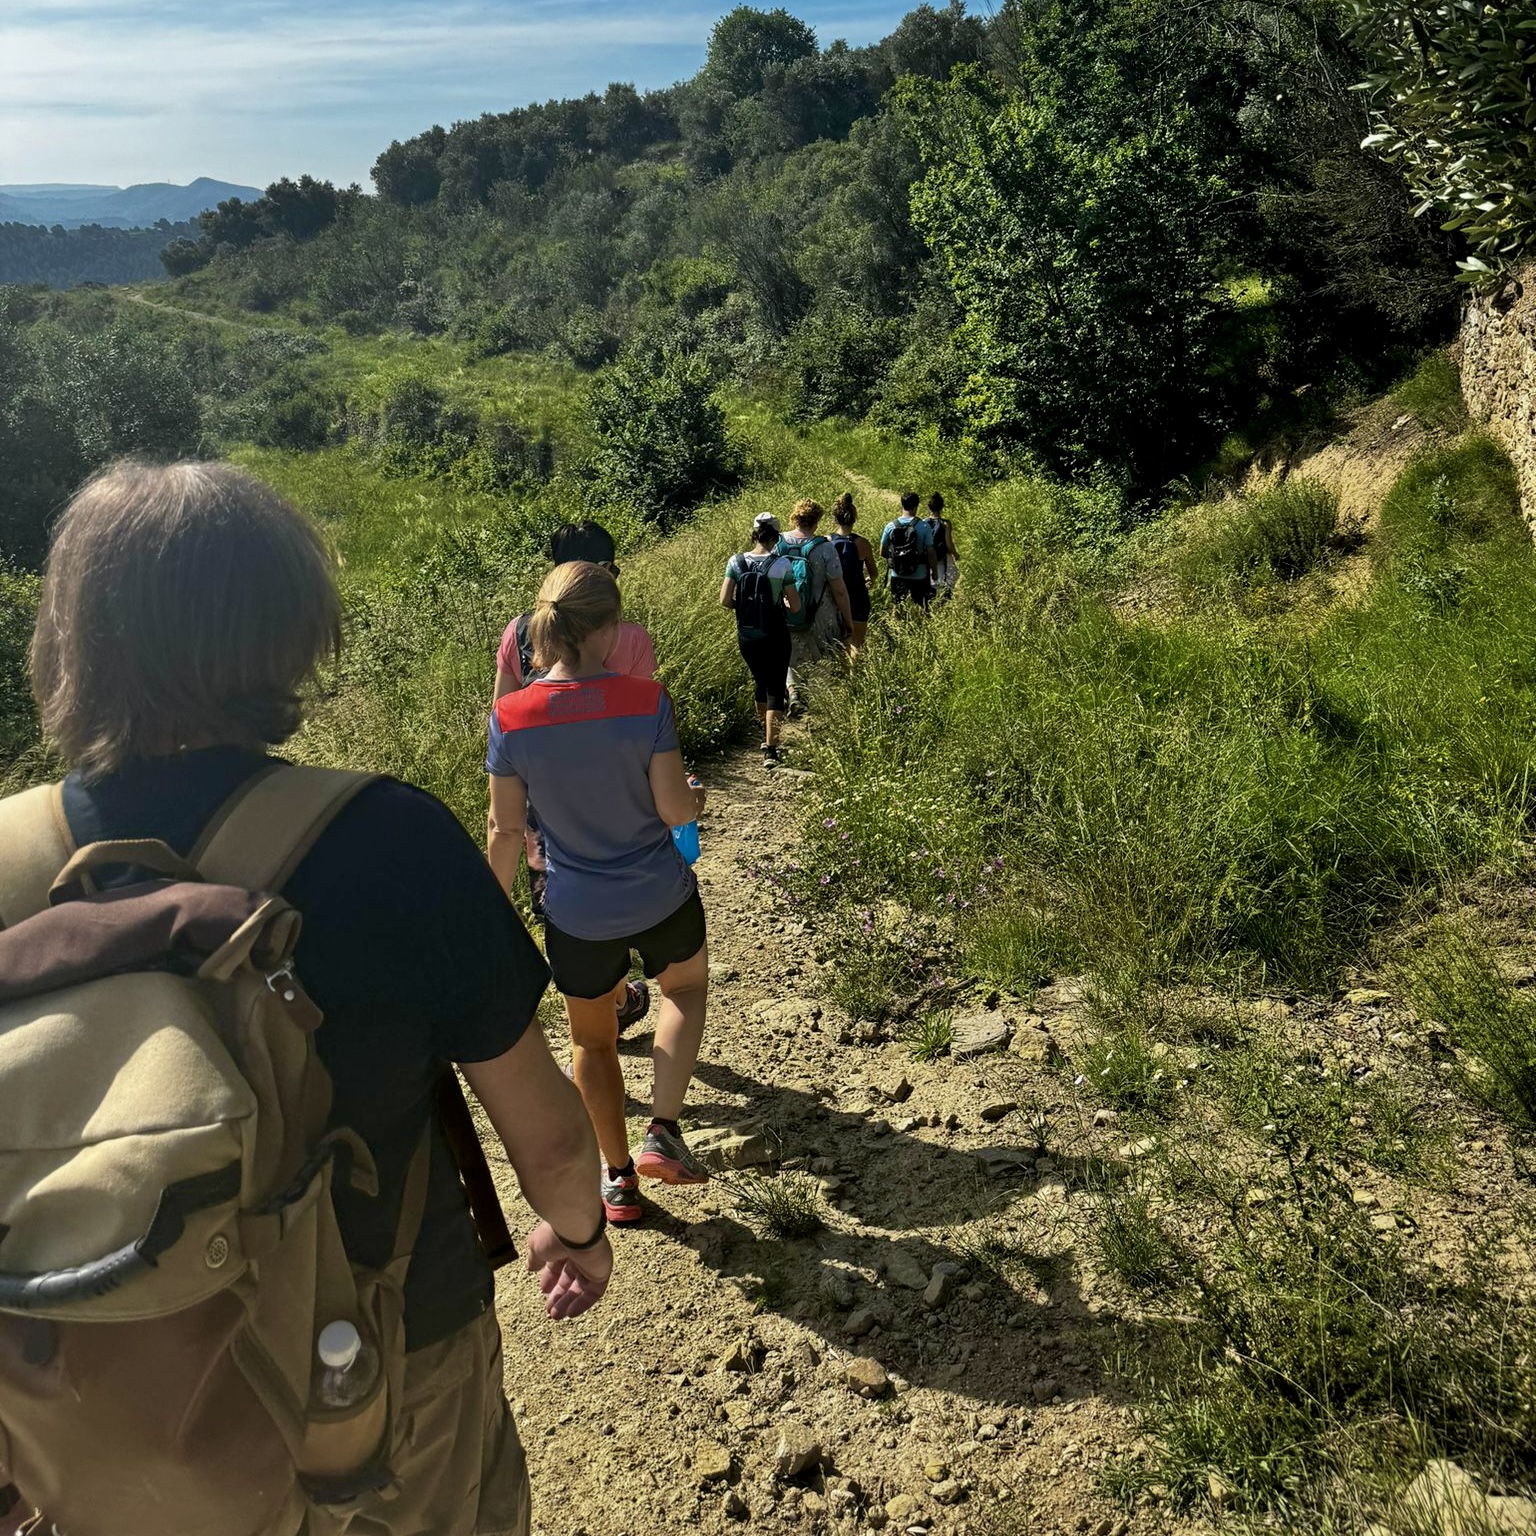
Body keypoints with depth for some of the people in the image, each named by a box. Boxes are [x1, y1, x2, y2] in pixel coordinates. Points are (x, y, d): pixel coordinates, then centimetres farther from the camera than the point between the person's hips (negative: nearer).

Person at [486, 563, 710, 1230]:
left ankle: (618, 1178, 36)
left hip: (577, 914, 1)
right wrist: (694, 800, 8)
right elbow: (673, 808, -16)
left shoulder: (511, 716, -13)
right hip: (661, 897, -1)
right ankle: (663, 1131, 18)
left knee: (592, 1040, 23)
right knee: (686, 986, 31)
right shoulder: (645, 701, -18)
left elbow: (507, 828, -6)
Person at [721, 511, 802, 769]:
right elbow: (795, 607, -11)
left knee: (760, 682, 23)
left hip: (746, 636, 4)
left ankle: (767, 736, 40)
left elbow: (725, 601, -5)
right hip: (774, 636, -4)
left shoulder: (736, 562, -6)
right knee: (775, 690, 2)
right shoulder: (781, 564, -14)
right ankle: (770, 750, -7)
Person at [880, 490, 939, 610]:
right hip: (919, 577, -2)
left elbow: (882, 553, 3)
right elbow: (930, 552, -10)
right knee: (919, 609, 8)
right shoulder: (924, 527, -11)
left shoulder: (890, 527, -3)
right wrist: (934, 571, 4)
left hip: (897, 577, 3)